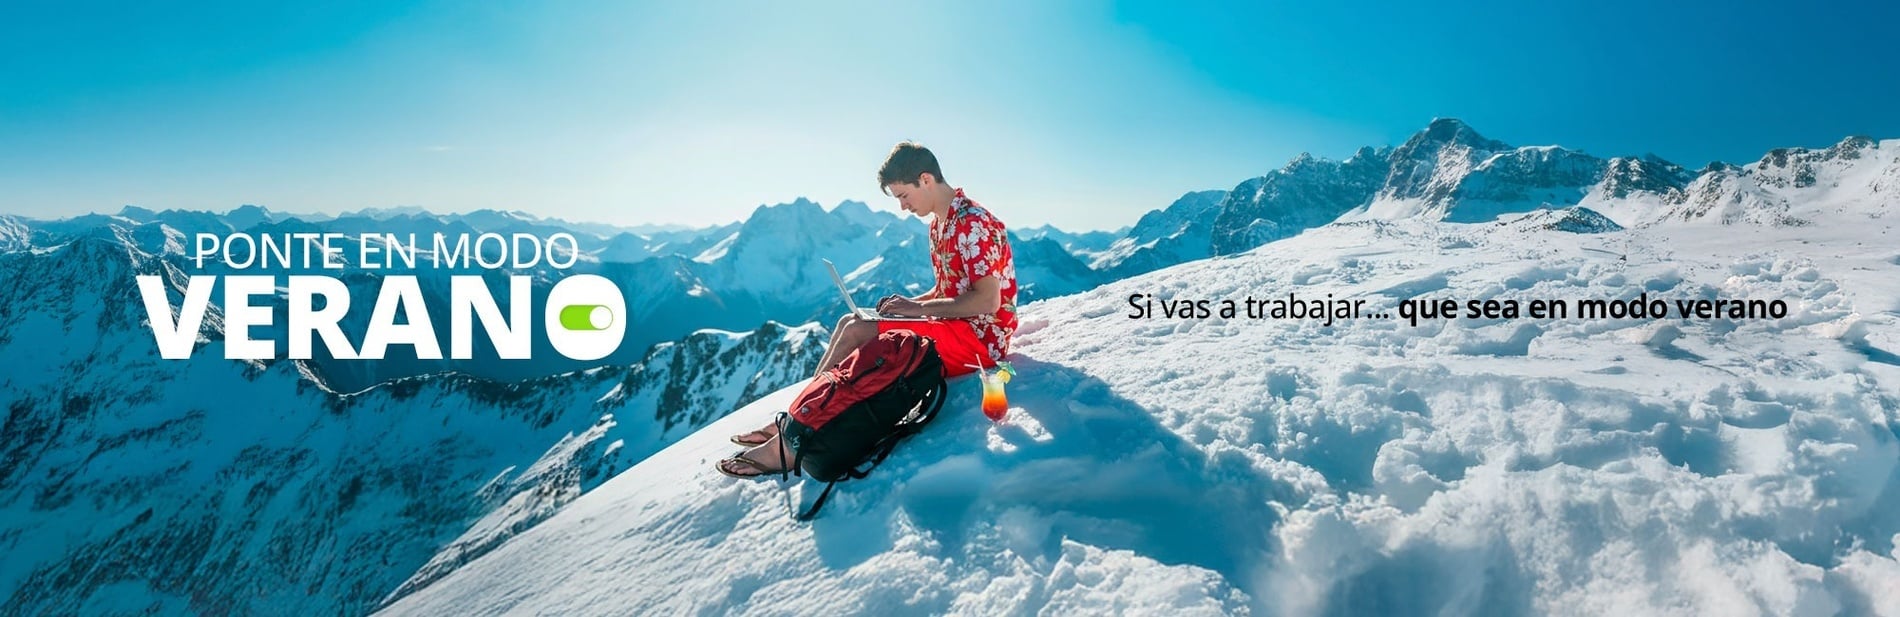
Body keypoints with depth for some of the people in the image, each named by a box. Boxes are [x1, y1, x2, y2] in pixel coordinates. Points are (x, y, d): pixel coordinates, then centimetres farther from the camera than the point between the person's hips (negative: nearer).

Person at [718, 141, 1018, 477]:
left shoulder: (972, 223, -15)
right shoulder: (940, 223, 16)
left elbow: (988, 301, -22)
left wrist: (917, 307, -17)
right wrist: (908, 304, 3)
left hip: (981, 339, -10)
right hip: (955, 327, 10)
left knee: (857, 333, -20)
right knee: (849, 323, 1)